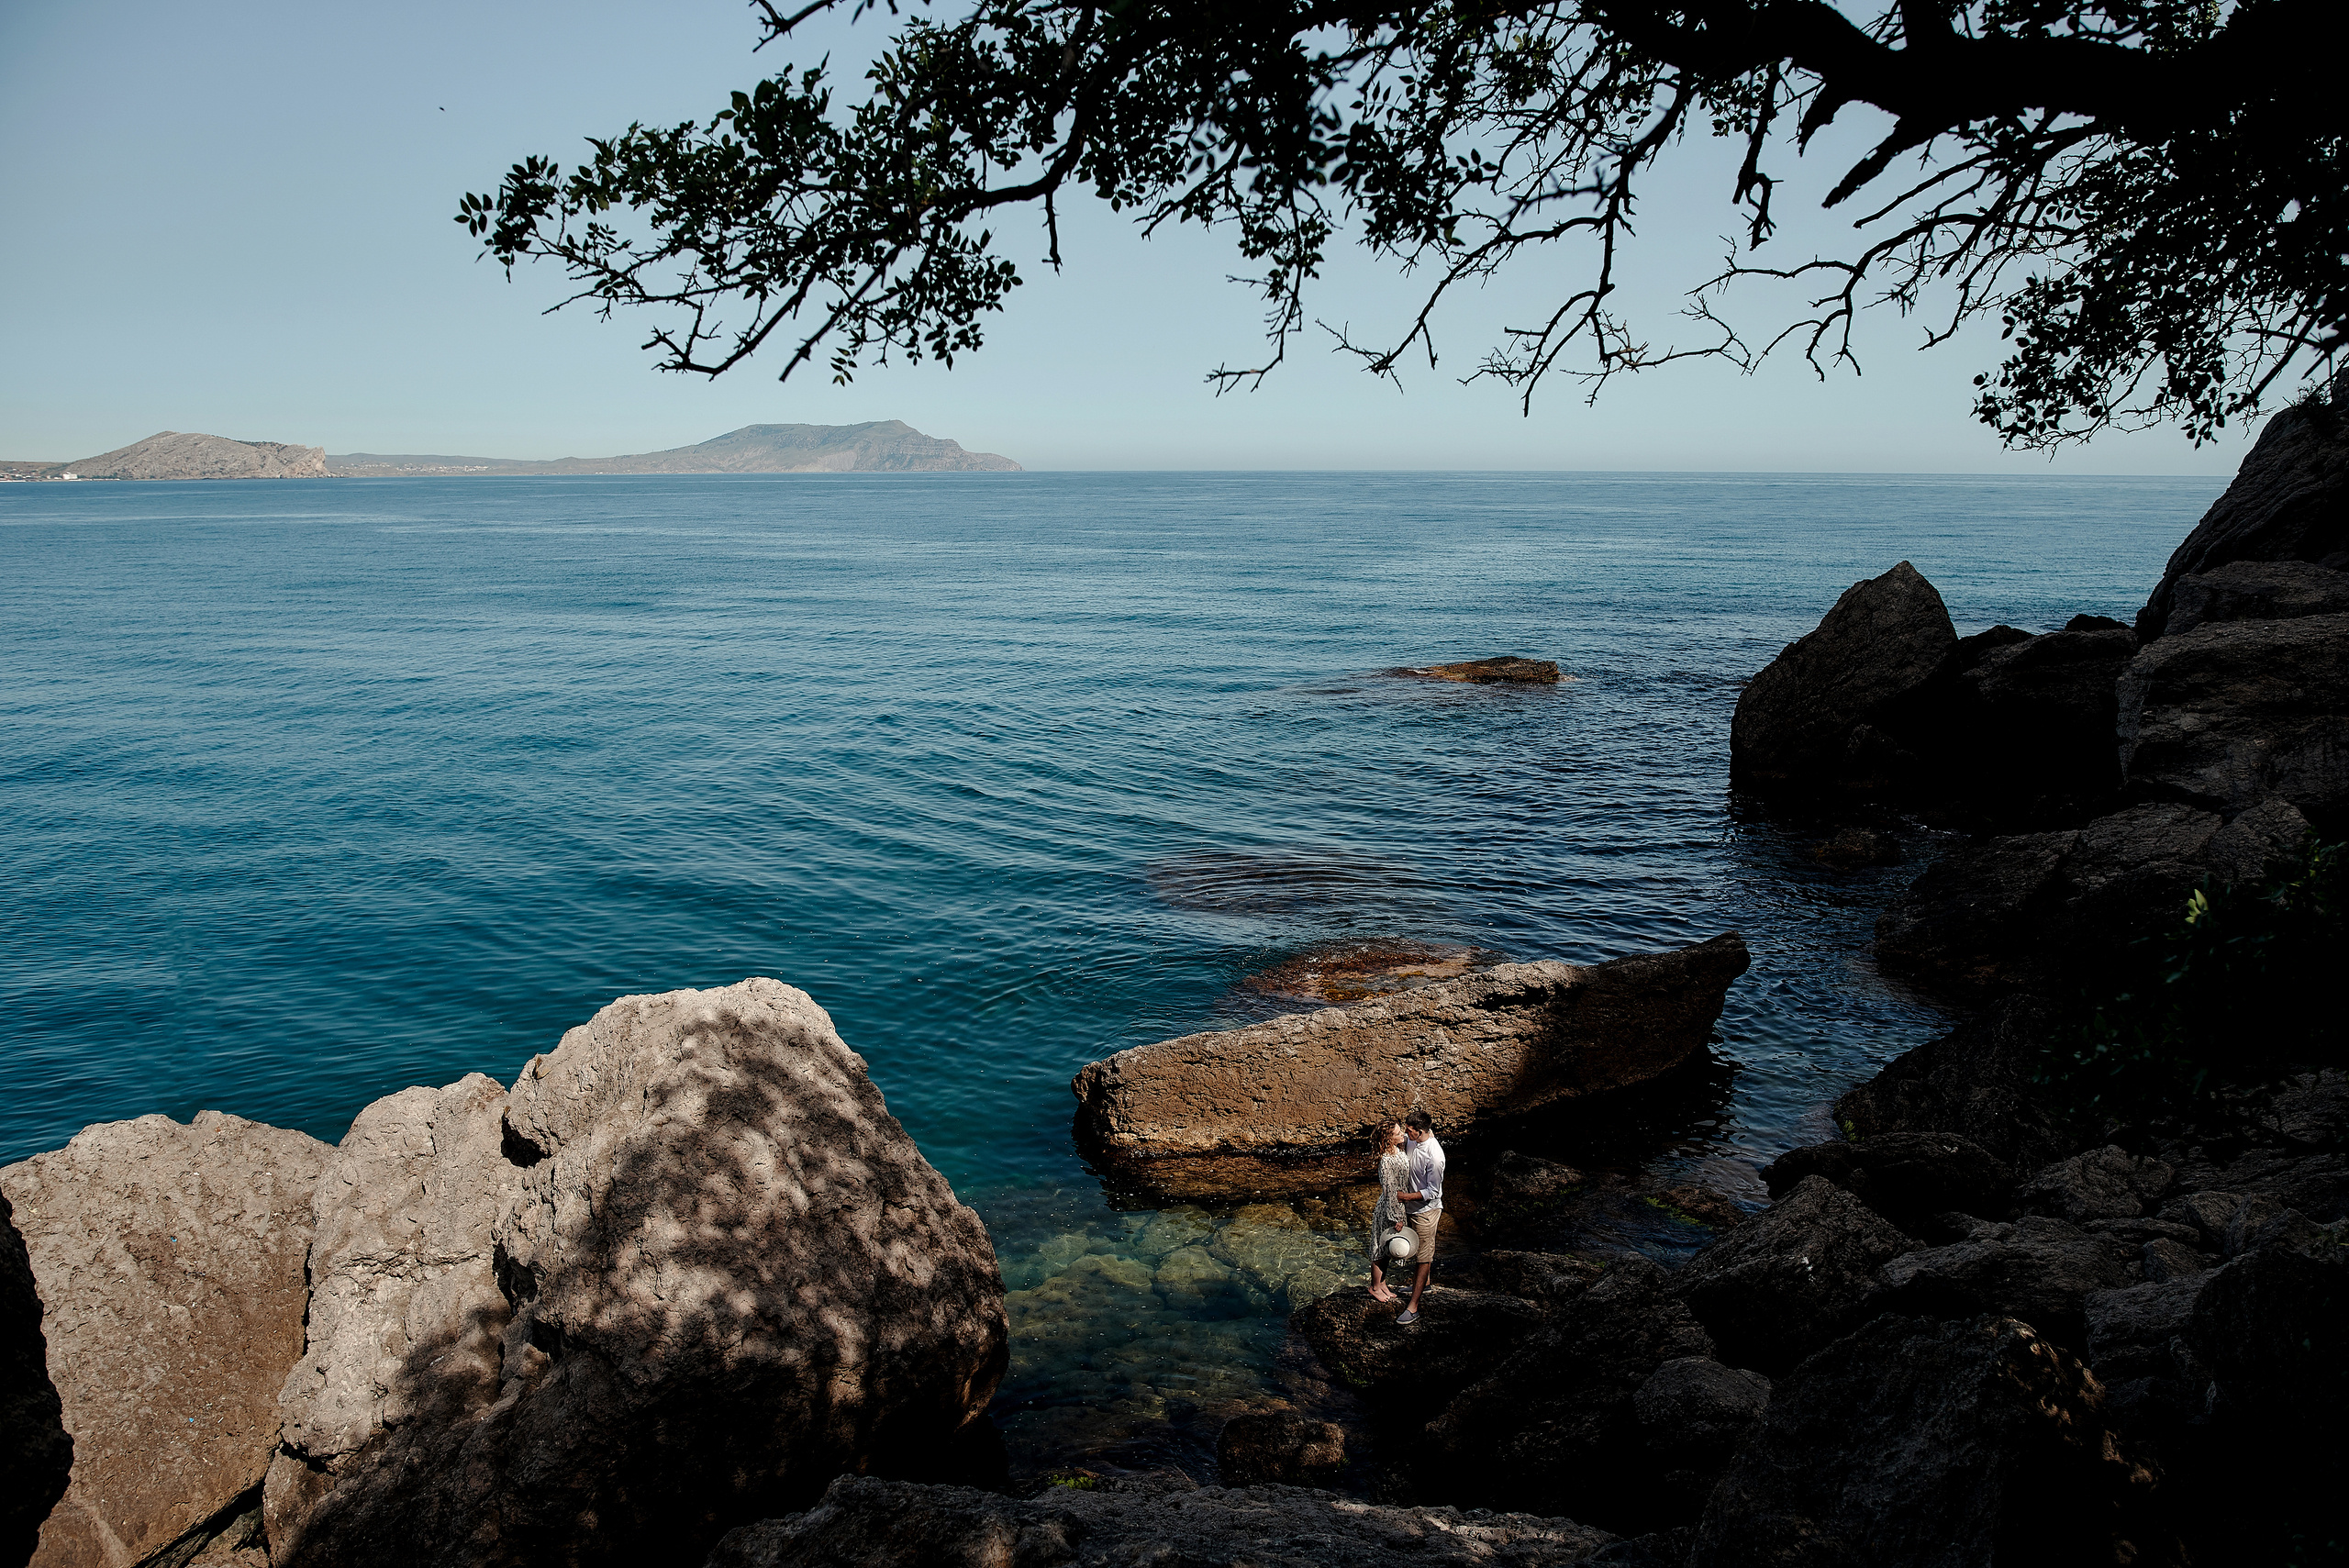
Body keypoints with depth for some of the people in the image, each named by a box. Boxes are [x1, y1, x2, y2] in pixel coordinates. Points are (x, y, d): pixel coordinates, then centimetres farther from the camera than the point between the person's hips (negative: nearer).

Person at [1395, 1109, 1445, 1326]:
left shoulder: (1434, 1156, -31)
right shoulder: (1411, 1140, -8)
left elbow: (1433, 1192, -24)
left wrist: (1405, 1196, -22)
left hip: (1426, 1210, -8)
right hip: (1411, 1207, 8)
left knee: (1423, 1257, -1)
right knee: (1418, 1249, 26)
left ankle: (1413, 1308, 1)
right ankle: (1423, 1283, 47)